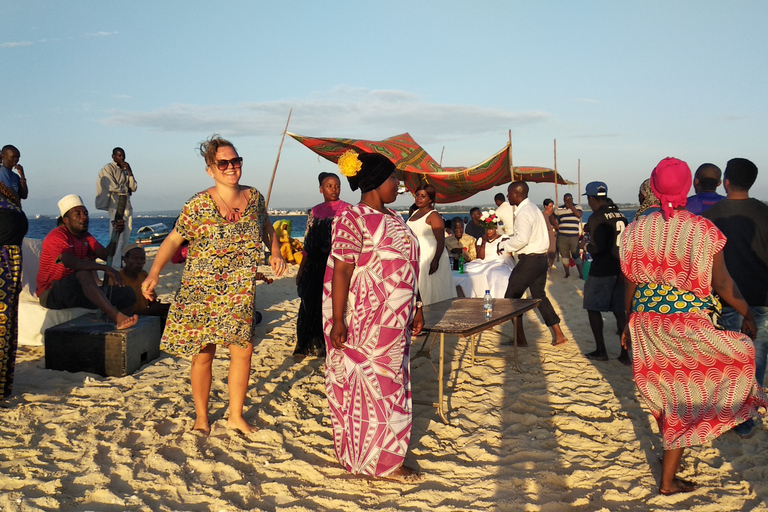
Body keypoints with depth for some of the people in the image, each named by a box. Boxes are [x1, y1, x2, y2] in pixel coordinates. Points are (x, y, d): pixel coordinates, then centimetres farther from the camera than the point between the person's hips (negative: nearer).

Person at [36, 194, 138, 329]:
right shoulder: (56, 236, -12)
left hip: (78, 291, 8)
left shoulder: (86, 237, 16)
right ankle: (117, 317, -52)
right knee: (84, 271, -38)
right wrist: (106, 268, -39)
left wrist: (116, 234, -13)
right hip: (51, 295, -8)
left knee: (128, 295, -7)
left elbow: (105, 255, 1)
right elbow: (70, 262, -32)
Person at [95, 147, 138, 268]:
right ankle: (115, 266, -13)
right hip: (115, 205, -7)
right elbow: (113, 187, -10)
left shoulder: (125, 169, 19)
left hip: (127, 205, 7)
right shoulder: (108, 169, 0)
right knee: (116, 238, -12)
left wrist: (129, 172, 0)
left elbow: (134, 187, 10)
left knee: (126, 238, 7)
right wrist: (126, 189, 5)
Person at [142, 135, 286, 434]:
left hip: (240, 293, 4)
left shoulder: (254, 197, 2)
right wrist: (154, 274, -22)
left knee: (243, 350, 5)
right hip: (202, 292, -3)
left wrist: (275, 252, 8)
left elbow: (266, 225, 22)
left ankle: (236, 416, 22)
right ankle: (201, 417, 23)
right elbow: (173, 240, -9)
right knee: (203, 354, 4)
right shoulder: (199, 204, -10)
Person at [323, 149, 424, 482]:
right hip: (365, 322, -9)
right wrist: (337, 321, -22)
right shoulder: (353, 220, -14)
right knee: (368, 384, 2)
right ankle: (378, 462, 15)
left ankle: (385, 455, 30)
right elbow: (341, 270, -19)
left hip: (393, 321, 9)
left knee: (389, 383, 16)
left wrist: (415, 308, 16)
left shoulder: (392, 218, 13)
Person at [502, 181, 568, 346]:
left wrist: (504, 245, -14)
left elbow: (522, 239, -28)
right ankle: (559, 334, 18)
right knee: (539, 296, 18)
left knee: (511, 297, 0)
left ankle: (520, 338, 5)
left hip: (530, 260, -10)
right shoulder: (533, 208, 15)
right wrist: (510, 239, 14)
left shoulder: (524, 212, -18)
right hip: (541, 258, 10)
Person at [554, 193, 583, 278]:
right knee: (564, 255, 7)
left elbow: (579, 214, -15)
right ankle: (567, 273, 19)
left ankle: (581, 274, 2)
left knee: (576, 255, -4)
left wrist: (570, 205, -14)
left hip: (574, 236, -2)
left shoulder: (577, 207, 4)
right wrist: (558, 227, 7)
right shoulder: (559, 209, 10)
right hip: (562, 236, 3)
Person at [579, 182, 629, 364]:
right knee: (619, 311, 10)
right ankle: (625, 353, 11)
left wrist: (585, 246, -1)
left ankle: (601, 350, 12)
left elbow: (598, 248, -21)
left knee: (593, 308, 9)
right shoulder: (620, 215, 7)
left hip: (601, 270, -6)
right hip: (620, 269, 7)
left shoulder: (596, 218, -14)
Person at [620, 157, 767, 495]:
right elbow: (722, 283, -7)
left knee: (669, 393, 21)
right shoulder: (704, 231, -11)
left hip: (646, 325, 5)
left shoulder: (635, 231, 0)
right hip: (690, 327, -5)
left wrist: (629, 324, 19)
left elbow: (630, 285, 7)